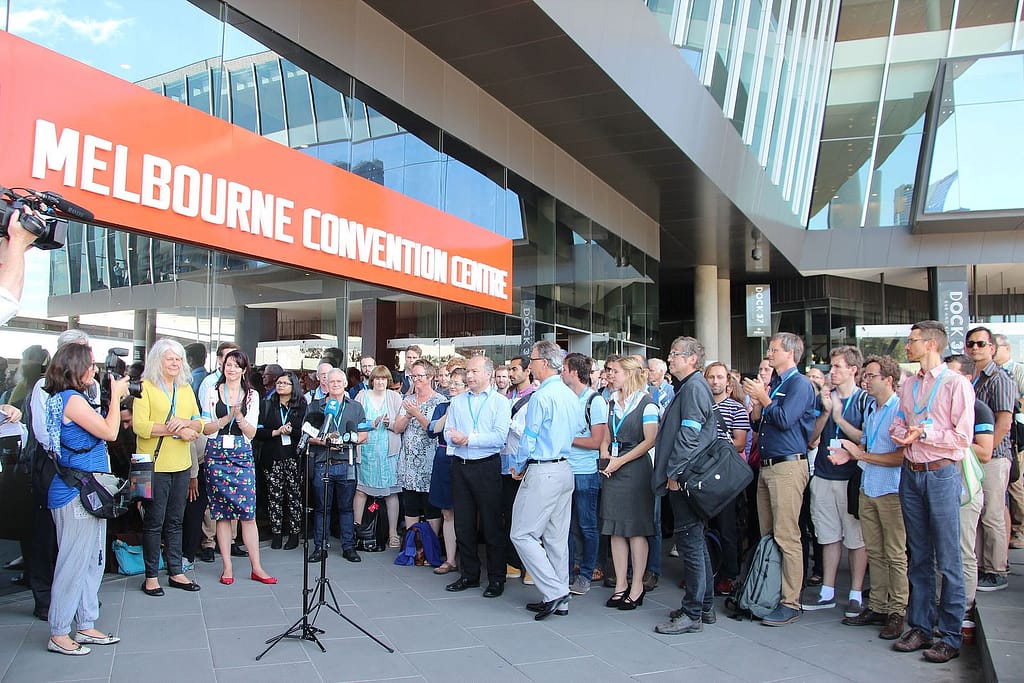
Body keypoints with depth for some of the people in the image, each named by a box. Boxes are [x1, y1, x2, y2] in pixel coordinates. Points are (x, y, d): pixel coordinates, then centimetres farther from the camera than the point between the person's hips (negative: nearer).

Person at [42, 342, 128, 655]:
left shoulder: (73, 398, 14)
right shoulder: (71, 399, -17)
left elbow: (101, 430, 17)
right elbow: (109, 433, -14)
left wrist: (117, 399, 11)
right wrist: (116, 396, -6)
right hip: (75, 494, -10)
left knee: (93, 560, 15)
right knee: (73, 562, -1)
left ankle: (86, 626, 24)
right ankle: (58, 634, 10)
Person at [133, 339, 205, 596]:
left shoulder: (186, 388, 14)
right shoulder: (146, 387, -4)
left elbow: (199, 423, 8)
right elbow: (139, 425, -15)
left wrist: (185, 423, -14)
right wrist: (175, 430, -19)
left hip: (181, 465, 5)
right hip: (154, 465, -5)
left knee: (175, 521, 12)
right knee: (154, 522, 2)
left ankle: (175, 572, 20)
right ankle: (151, 576, 12)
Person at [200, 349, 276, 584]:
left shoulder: (252, 395, 8)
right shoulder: (213, 393, 7)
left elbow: (251, 433, 4)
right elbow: (206, 428, 4)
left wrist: (239, 417, -14)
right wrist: (226, 418, -12)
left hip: (242, 455, 0)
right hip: (217, 454, 0)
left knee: (248, 512, -4)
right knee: (222, 513, 2)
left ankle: (256, 568, 1)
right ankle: (227, 567, 10)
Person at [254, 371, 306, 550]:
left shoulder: (302, 406, 6)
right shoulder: (268, 406, 12)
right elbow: (258, 431, 4)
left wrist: (291, 431, -14)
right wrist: (276, 432, -9)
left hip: (294, 457, -2)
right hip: (273, 458, 2)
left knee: (294, 496, -1)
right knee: (274, 496, 1)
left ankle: (294, 534, 7)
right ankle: (276, 534, 10)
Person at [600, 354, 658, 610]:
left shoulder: (646, 403, -6)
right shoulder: (613, 403, 14)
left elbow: (650, 441, -13)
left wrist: (620, 461, -15)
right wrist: (605, 459, 0)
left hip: (636, 468, -7)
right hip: (613, 470, 7)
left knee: (636, 529, -1)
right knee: (616, 529, 7)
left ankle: (637, 586, 8)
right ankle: (620, 585, 15)